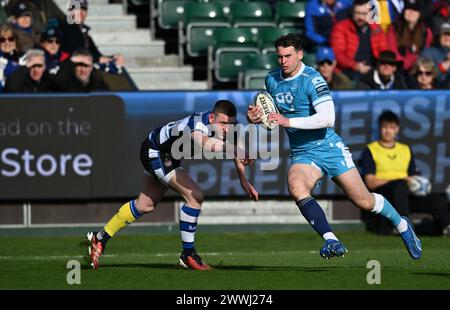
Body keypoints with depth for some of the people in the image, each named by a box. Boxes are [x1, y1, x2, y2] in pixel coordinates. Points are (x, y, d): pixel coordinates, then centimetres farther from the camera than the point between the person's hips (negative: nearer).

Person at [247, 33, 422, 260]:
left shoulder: (312, 79, -16)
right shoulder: (271, 80, 4)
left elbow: (327, 118, -26)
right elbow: (272, 112, 24)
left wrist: (288, 121, -30)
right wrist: (256, 116, 1)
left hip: (330, 148, -4)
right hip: (302, 154, 4)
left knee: (364, 202, 2)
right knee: (296, 188, -30)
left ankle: (402, 224, 31)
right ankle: (331, 241, -31)